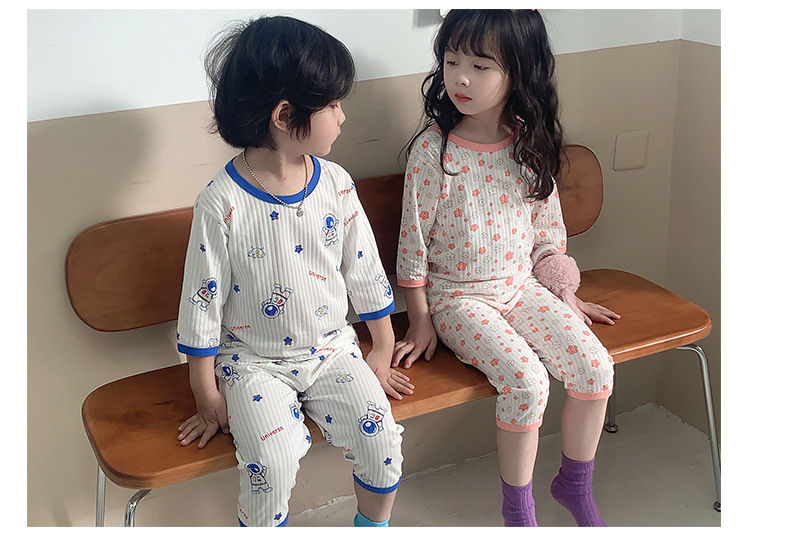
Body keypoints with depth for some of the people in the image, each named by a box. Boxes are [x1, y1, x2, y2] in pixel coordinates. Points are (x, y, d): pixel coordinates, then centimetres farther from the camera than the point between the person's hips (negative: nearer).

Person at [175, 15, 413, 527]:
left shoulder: (336, 184, -3)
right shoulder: (223, 204, -17)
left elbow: (364, 270, 8)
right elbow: (203, 301, -10)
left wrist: (383, 347, 13)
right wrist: (207, 395, -6)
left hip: (331, 348, 4)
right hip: (254, 361, -4)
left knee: (381, 437, -14)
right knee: (274, 459, -25)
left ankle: (374, 532, 14)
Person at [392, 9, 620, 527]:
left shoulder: (531, 145, -2)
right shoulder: (432, 150, -14)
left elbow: (549, 227, 11)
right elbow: (414, 239, -7)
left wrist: (566, 295, 14)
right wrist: (420, 321, -4)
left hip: (522, 286, 5)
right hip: (457, 296, -4)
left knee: (595, 366, -11)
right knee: (527, 380, -24)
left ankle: (575, 484, 13)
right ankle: (518, 505, 0)